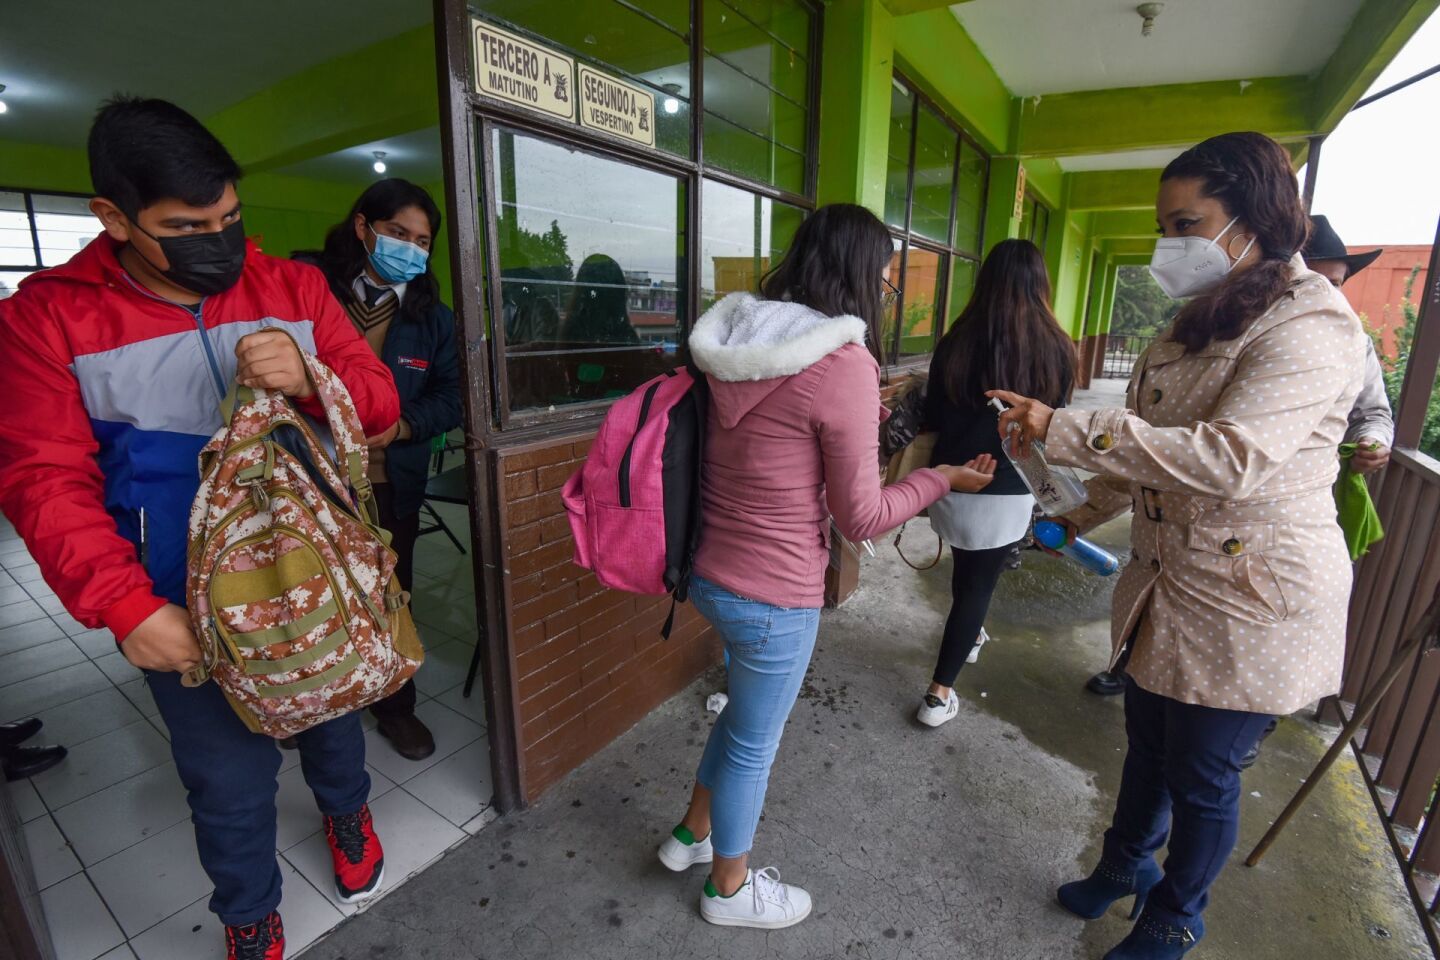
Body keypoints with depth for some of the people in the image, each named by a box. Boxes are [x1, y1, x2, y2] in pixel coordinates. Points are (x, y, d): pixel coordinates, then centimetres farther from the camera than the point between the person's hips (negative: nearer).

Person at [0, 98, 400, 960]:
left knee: (331, 716, 24)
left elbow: (381, 403, -5)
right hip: (187, 606, -1)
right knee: (231, 779, 13)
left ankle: (346, 810, 56)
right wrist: (125, 606, -21)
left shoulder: (293, 287, -3)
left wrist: (312, 380, -26)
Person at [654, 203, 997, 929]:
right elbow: (860, 517, -15)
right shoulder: (844, 366, -21)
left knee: (745, 710, 29)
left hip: (708, 570, 8)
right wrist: (943, 478, 0)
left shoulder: (737, 339, 2)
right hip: (773, 594, -7)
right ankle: (729, 889, 44)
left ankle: (692, 833, 50)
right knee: (754, 740, 16)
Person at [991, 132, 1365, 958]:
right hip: (1169, 581, 8)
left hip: (1250, 605, -8)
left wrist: (1061, 429, -33)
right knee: (1148, 743, 23)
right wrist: (1086, 516, 22)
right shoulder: (1205, 321, 10)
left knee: (1202, 774, 11)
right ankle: (1127, 863, 48)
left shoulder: (1313, 327, -18)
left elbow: (1228, 458, -32)